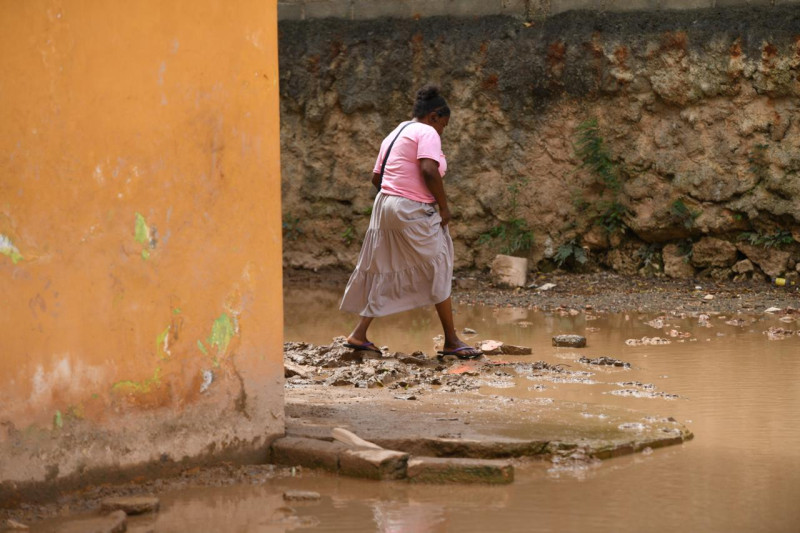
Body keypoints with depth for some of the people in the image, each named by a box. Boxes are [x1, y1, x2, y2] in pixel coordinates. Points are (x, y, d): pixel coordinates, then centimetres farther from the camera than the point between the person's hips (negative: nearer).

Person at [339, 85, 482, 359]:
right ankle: (451, 341, 2)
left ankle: (359, 334, 10)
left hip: (385, 204, 9)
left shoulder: (395, 135, 21)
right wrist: (444, 206, -14)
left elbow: (376, 177, 21)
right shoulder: (427, 133, -8)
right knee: (439, 269, -1)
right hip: (413, 211, -9)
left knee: (387, 274, 13)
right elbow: (429, 170, -22)